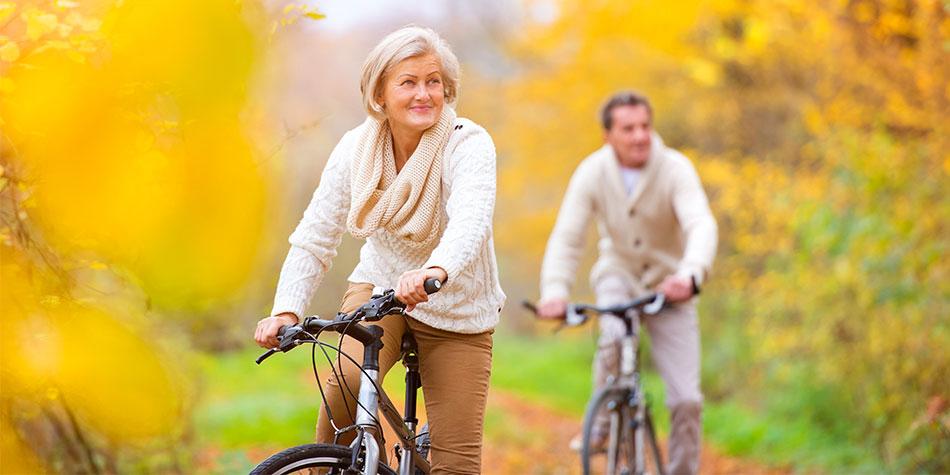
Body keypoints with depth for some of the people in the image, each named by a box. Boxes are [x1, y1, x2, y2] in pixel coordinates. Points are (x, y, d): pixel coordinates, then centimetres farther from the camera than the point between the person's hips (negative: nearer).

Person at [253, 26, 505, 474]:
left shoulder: (469, 144, -21)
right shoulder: (356, 149, -11)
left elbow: (471, 221, -40)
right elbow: (314, 237, -10)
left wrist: (435, 271, -61)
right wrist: (285, 310, -26)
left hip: (457, 313, -1)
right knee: (348, 382, -30)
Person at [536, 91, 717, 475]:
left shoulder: (675, 169, -20)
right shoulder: (592, 173, -15)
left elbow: (701, 226, -35)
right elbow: (567, 237, -20)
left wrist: (691, 275, -55)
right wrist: (554, 292, -38)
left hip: (668, 285, 0)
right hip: (618, 273, 1)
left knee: (686, 399, -8)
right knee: (614, 336, -33)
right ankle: (604, 424, -9)